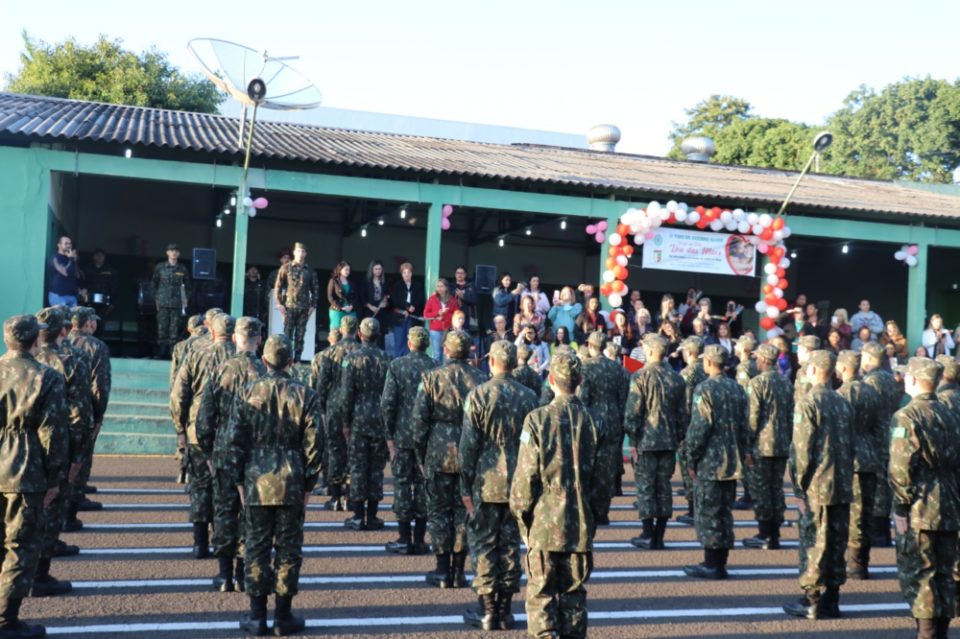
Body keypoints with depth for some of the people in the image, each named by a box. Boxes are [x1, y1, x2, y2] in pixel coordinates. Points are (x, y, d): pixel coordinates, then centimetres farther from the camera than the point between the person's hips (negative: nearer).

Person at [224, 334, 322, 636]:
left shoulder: (249, 393, -1)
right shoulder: (305, 395, -2)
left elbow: (236, 440, 0)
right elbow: (313, 444, -1)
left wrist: (238, 480, 9)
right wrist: (309, 484, 6)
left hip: (256, 483, 1)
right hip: (291, 485, 0)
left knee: (256, 546, 7)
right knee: (288, 548, 7)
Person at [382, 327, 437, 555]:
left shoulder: (396, 365, -6)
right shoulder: (435, 367, -3)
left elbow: (388, 402, -8)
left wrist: (389, 434, -1)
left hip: (403, 434, -2)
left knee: (402, 483, 5)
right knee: (423, 484, 8)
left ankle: (404, 540, 7)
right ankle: (419, 540, 11)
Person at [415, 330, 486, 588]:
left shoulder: (431, 378, -5)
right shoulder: (480, 380, 0)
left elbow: (420, 419, -4)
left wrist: (421, 455, 5)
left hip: (439, 453, -2)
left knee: (439, 510, 8)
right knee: (464, 509, 10)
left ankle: (443, 571, 10)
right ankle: (459, 571, 14)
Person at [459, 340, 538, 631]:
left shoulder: (478, 395, -8)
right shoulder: (529, 397, 3)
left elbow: (468, 444, -9)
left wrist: (466, 486, -2)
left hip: (486, 484, -3)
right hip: (518, 484, 4)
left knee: (484, 544, 5)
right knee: (511, 545, 10)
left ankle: (488, 612, 7)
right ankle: (505, 611, 16)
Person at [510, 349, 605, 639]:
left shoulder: (537, 419, -11)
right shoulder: (592, 422, 1)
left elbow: (526, 475, -9)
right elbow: (599, 477, 6)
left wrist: (522, 516, 4)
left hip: (545, 525, -3)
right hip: (581, 526, 4)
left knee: (541, 593, 4)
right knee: (574, 593, 14)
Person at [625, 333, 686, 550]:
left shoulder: (640, 376, -10)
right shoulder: (676, 378, 6)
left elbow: (632, 411, -11)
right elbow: (681, 412, 11)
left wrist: (633, 440, -5)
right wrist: (677, 439, 17)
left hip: (646, 441, -5)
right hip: (669, 441, 5)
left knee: (645, 486, 2)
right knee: (664, 487, 9)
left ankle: (648, 536, 3)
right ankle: (659, 536, 12)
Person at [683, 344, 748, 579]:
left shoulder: (705, 389, -13)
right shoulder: (736, 388, 9)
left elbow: (698, 428, -15)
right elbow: (743, 425, 13)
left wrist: (691, 459, -7)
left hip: (710, 461, -7)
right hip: (732, 462, 7)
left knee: (708, 511, -1)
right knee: (725, 511, 12)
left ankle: (711, 565, 2)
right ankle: (720, 563, 18)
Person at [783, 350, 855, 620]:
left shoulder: (807, 402, -12)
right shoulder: (843, 403, 10)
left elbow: (802, 448, -14)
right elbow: (850, 446, 15)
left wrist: (798, 486, -8)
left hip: (816, 488, -6)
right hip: (842, 487, 7)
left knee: (813, 546, 0)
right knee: (836, 544, 11)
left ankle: (812, 602, 5)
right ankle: (831, 601, 18)